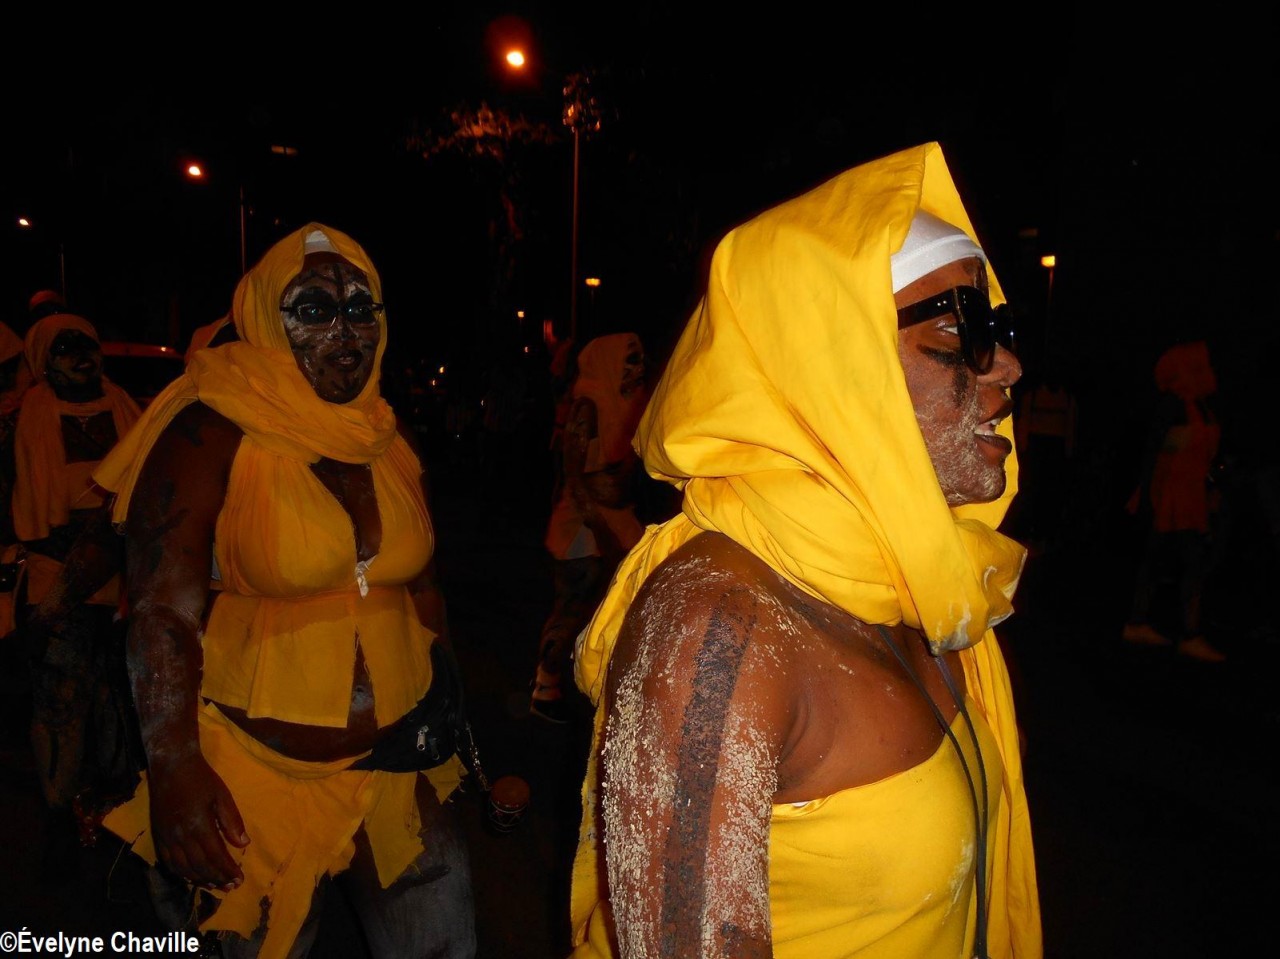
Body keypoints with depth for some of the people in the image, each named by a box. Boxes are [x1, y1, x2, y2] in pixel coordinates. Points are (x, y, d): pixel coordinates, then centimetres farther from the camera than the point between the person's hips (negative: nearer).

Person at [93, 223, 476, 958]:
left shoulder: (392, 442, 4)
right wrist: (174, 772, -22)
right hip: (258, 777, -4)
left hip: (398, 764, 5)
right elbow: (161, 615, -17)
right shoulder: (212, 434, -12)